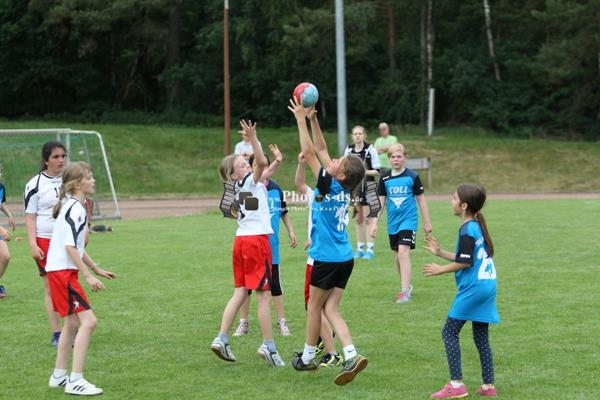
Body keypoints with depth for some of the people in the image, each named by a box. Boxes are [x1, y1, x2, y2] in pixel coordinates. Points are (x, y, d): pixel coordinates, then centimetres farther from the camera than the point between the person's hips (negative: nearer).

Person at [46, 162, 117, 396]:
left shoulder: (74, 206, 15)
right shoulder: (75, 208, -16)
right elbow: (70, 247, -22)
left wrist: (96, 269, 24)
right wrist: (88, 275, -23)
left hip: (60, 271, 11)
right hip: (63, 271, -11)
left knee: (72, 322, 18)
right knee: (88, 321, -13)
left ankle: (58, 376, 27)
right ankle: (75, 381, -13)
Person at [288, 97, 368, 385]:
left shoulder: (329, 186, -14)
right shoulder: (344, 189, 5)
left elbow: (309, 153, -14)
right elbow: (321, 150, 12)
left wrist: (301, 119, -9)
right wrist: (313, 119, 10)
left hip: (327, 259, -7)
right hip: (344, 258, 7)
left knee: (314, 307, 10)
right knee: (330, 309, 7)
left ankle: (308, 357, 23)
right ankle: (351, 356, -8)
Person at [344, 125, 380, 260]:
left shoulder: (370, 150, -8)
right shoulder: (348, 150, 5)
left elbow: (377, 171, -7)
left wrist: (364, 172, -19)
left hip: (368, 188, -4)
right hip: (354, 187, 5)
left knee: (368, 218, -5)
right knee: (358, 219, 10)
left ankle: (370, 249, 0)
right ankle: (360, 249, 16)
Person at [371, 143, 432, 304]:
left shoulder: (412, 176, -5)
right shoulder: (385, 178, 3)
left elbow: (421, 199, 2)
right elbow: (381, 201, 8)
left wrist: (426, 222, 5)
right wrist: (375, 223, 5)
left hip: (408, 220, -4)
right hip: (392, 222, 4)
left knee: (403, 252, -17)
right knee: (398, 256, 12)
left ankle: (405, 291, -18)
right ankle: (406, 286, 29)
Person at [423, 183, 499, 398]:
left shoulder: (467, 230, -14)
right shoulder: (478, 226, 14)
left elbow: (464, 262, -16)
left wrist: (440, 269, -5)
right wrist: (439, 252, 20)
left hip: (473, 288, -9)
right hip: (487, 284, 9)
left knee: (449, 332, -2)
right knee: (481, 336, 13)